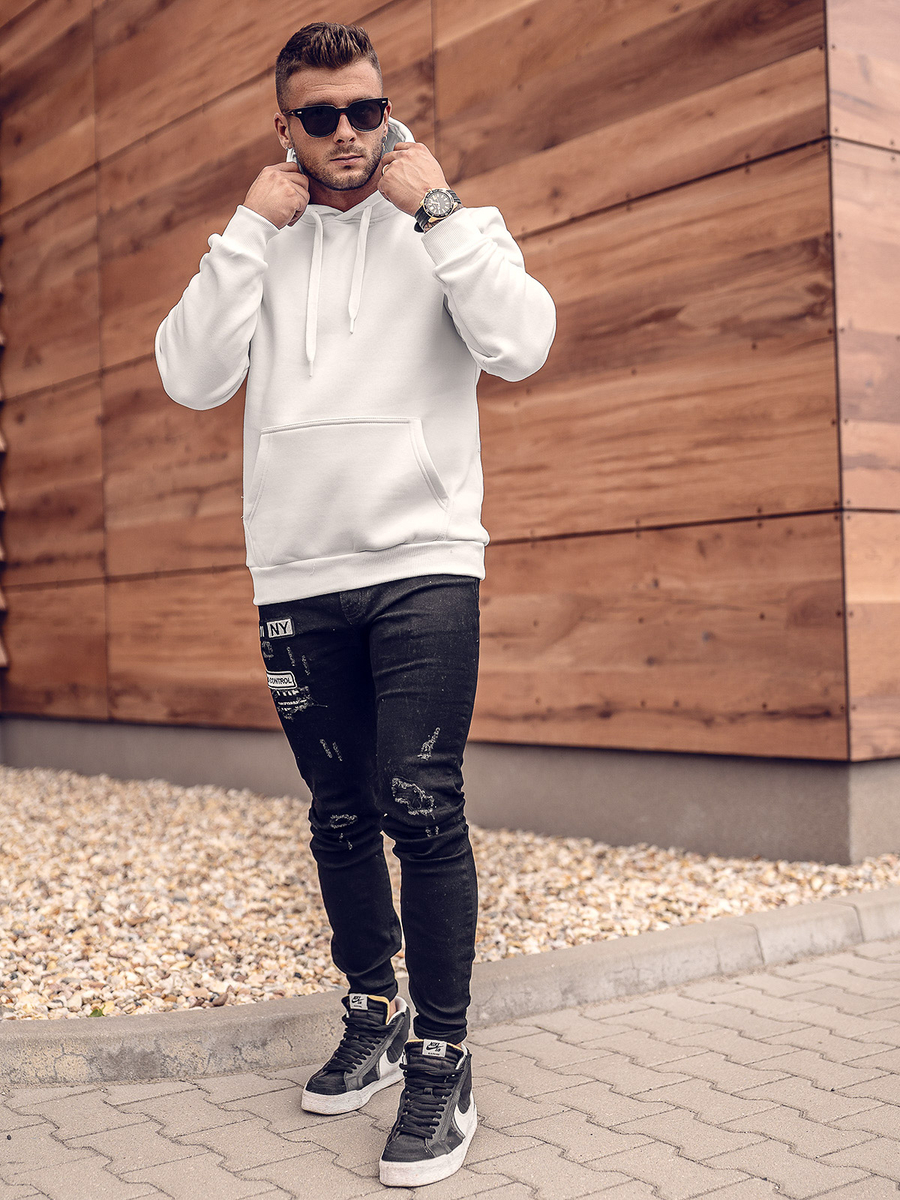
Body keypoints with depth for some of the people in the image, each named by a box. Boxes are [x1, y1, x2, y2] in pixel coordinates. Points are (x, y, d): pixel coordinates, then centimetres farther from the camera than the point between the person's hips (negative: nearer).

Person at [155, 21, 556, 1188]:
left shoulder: (453, 228, 6)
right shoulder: (261, 247, 13)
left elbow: (520, 348, -12)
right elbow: (193, 380, -2)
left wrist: (436, 206, -10)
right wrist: (251, 229, -4)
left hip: (423, 565, -3)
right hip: (298, 578, 4)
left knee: (423, 808, -12)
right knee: (341, 818, 12)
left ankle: (442, 1062, -1)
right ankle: (373, 1017, 28)